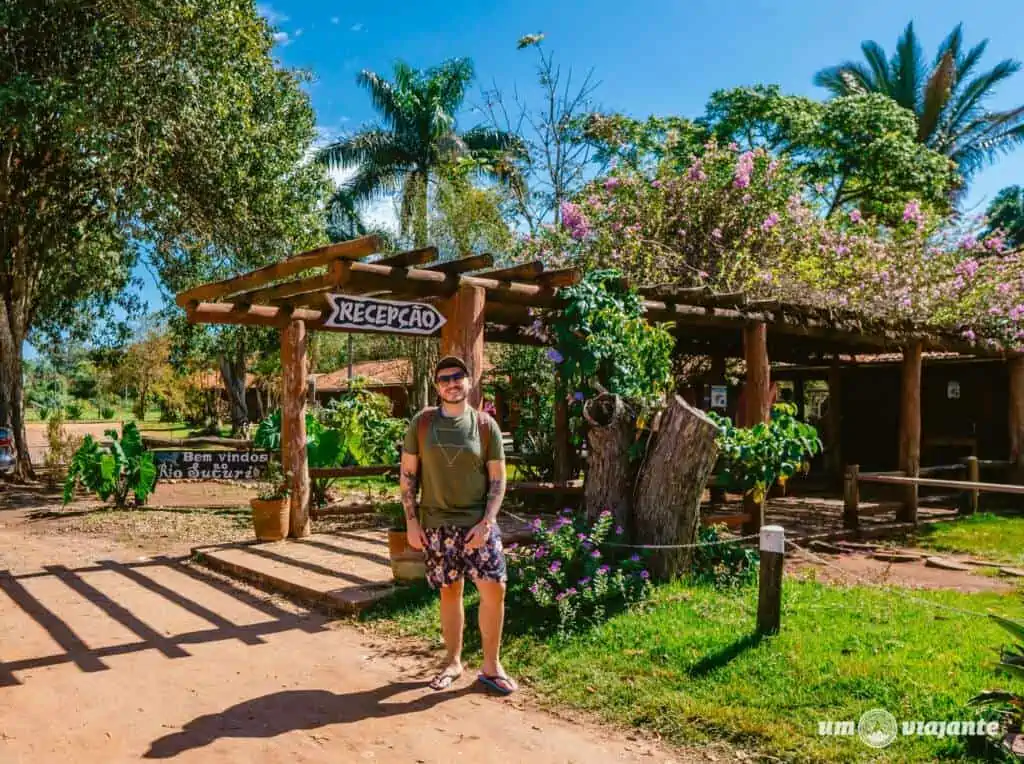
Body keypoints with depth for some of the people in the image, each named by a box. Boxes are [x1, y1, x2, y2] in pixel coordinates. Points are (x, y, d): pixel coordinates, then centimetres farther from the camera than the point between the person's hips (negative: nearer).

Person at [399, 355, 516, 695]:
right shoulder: (422, 422, 2)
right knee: (449, 591, 9)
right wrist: (411, 521, -1)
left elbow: (498, 478, 0)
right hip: (437, 525, 1)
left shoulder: (485, 424, -1)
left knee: (494, 588, -6)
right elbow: (408, 474, 4)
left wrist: (486, 522, -10)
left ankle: (491, 665, 10)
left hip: (478, 523, -1)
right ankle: (453, 661, 27)